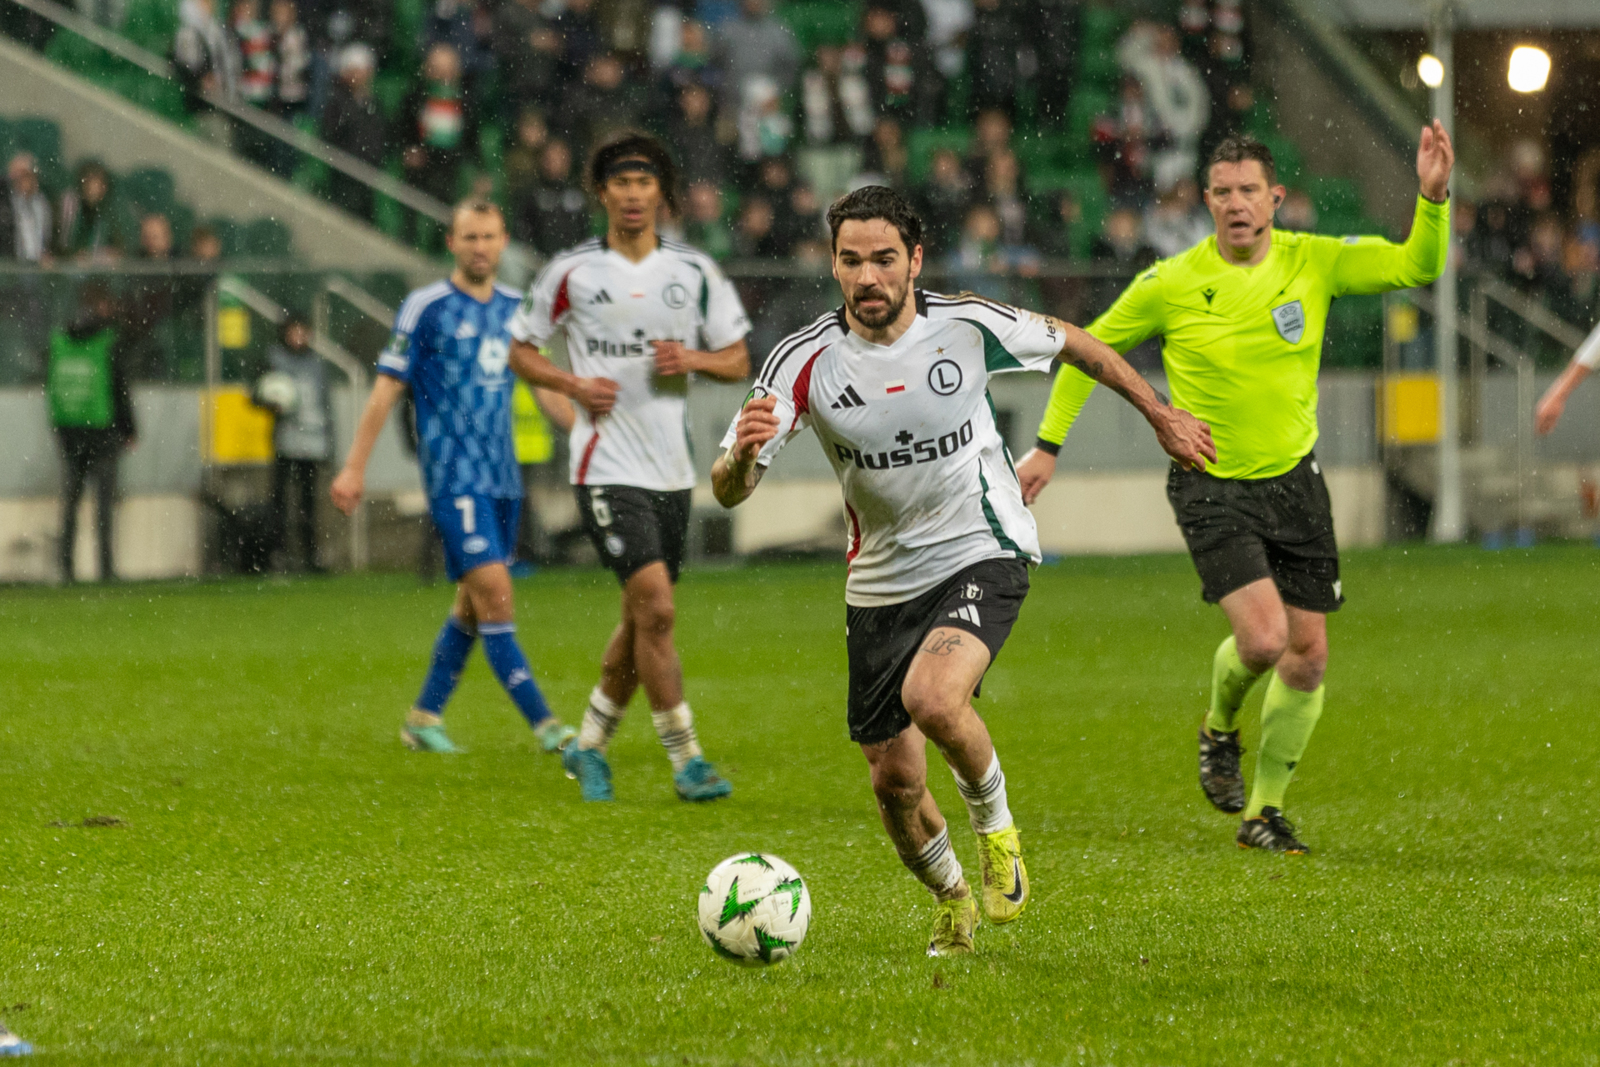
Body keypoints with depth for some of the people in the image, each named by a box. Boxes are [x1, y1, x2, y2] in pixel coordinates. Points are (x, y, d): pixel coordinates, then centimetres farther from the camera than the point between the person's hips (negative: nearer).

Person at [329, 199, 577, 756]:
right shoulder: (426, 308, -6)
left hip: (502, 478, 7)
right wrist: (354, 468, -5)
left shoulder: (516, 308, 11)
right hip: (453, 476, -7)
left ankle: (424, 717, 23)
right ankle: (544, 725, -16)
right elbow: (386, 389, -4)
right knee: (494, 595, -13)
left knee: (473, 605, 10)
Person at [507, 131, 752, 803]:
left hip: (672, 470, 5)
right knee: (656, 608, -16)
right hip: (607, 466, -5)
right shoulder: (571, 272, -2)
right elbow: (521, 350, 7)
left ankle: (589, 744, 30)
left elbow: (739, 361, 10)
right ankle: (685, 760, -11)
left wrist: (693, 359, -11)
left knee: (641, 620, 12)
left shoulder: (695, 273, 6)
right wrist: (573, 385, -11)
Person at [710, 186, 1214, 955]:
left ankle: (996, 826, -1)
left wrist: (1161, 416, 17)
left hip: (982, 554, -3)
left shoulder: (967, 326, -13)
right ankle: (951, 900, 37)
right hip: (881, 582, 3)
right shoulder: (806, 360, -13)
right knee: (893, 783, 5)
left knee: (933, 698, -31)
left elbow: (1073, 345, 8)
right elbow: (728, 492, -16)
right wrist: (743, 452, -40)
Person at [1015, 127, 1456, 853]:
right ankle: (1220, 729, 14)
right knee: (1262, 637, -21)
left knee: (1308, 655, 4)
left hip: (1293, 479, 4)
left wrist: (1433, 198, -25)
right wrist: (1049, 444, 2)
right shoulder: (1171, 286, -10)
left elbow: (1418, 266, -7)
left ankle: (1264, 809, 21)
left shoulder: (1313, 263, -5)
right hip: (1211, 486, -3)